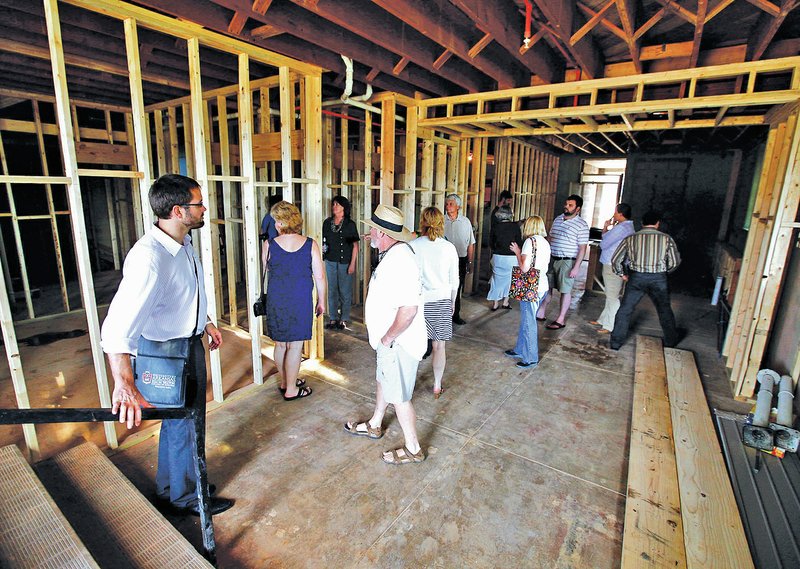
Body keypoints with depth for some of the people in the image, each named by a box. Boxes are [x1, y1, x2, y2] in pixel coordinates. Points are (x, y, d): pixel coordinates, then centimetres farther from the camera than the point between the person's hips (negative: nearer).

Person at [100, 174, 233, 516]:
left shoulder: (184, 242, -2)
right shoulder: (149, 257, -32)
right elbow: (118, 326, -42)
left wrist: (205, 321, 22)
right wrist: (124, 385, -52)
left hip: (190, 342, 9)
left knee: (182, 421, 25)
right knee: (183, 426, 11)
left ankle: (169, 487, 50)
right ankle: (185, 498, 38)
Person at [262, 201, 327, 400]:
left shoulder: (269, 245, -7)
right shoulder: (310, 245, -9)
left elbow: (267, 272, 9)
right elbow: (320, 277, -7)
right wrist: (321, 301, 4)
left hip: (276, 301, 2)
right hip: (301, 302, -2)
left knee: (280, 344, 18)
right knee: (295, 346, 8)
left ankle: (285, 382, 35)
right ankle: (291, 390, 18)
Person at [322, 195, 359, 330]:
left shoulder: (350, 224, -7)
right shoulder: (327, 223, 6)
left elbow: (355, 245, -7)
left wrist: (352, 264, -11)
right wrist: (323, 249, -4)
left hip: (345, 262, -4)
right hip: (330, 261, 4)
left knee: (345, 291, 3)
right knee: (332, 290, 10)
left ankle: (344, 320, 15)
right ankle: (333, 318, 21)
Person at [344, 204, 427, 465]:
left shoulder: (400, 262, -31)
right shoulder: (392, 253, 4)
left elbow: (408, 309, -35)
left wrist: (388, 337, -25)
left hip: (399, 342, -10)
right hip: (389, 339, 11)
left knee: (398, 396, 6)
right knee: (383, 380, 27)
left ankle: (413, 449, 27)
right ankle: (374, 425, 51)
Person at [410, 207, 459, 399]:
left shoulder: (413, 246, -8)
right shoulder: (449, 247, -3)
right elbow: (454, 280, 3)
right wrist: (453, 302, 17)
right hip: (442, 301, 1)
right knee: (439, 346, 11)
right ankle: (437, 386, 22)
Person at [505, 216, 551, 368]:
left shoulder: (530, 241, -13)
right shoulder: (545, 242, 11)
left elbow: (524, 268, -19)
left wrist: (517, 252, -3)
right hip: (543, 286, 9)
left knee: (528, 322, 2)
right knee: (526, 320, 19)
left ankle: (531, 358, 11)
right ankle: (520, 350, 32)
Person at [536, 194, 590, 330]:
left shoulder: (582, 225, -10)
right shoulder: (557, 219, 9)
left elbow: (582, 248, -11)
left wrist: (576, 267, -16)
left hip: (567, 262, -6)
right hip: (552, 259, 6)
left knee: (565, 291, 3)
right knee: (547, 287, 12)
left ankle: (560, 320, 12)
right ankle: (540, 313, 23)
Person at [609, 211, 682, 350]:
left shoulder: (630, 238, -1)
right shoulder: (666, 238, -1)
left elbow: (615, 259, 0)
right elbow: (675, 262, 4)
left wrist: (622, 274, 14)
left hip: (636, 278, 0)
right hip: (658, 279, 1)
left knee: (625, 310, 9)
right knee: (665, 311, 19)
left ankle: (616, 342, 10)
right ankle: (671, 341, 35)